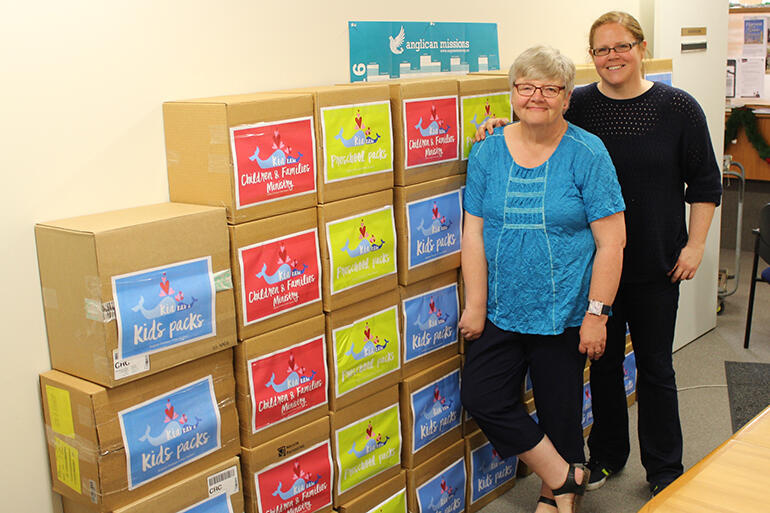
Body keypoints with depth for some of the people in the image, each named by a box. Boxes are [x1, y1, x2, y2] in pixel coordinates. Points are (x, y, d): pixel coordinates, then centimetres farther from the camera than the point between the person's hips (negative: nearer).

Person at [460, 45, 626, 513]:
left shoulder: (588, 154, -9)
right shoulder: (488, 151, 1)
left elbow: (611, 242, -10)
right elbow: (474, 231, 1)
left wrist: (597, 313, -13)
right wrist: (475, 305, -2)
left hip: (561, 314, -4)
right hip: (500, 310, 4)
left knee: (560, 411, 8)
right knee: (482, 397, 3)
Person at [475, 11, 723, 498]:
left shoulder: (678, 107, -5)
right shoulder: (577, 106, -2)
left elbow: (705, 182, 1)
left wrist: (695, 245, -4)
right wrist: (502, 126, -10)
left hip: (655, 266, -1)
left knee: (655, 366, 11)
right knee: (604, 361, 15)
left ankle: (665, 470, 29)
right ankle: (607, 455, 35)